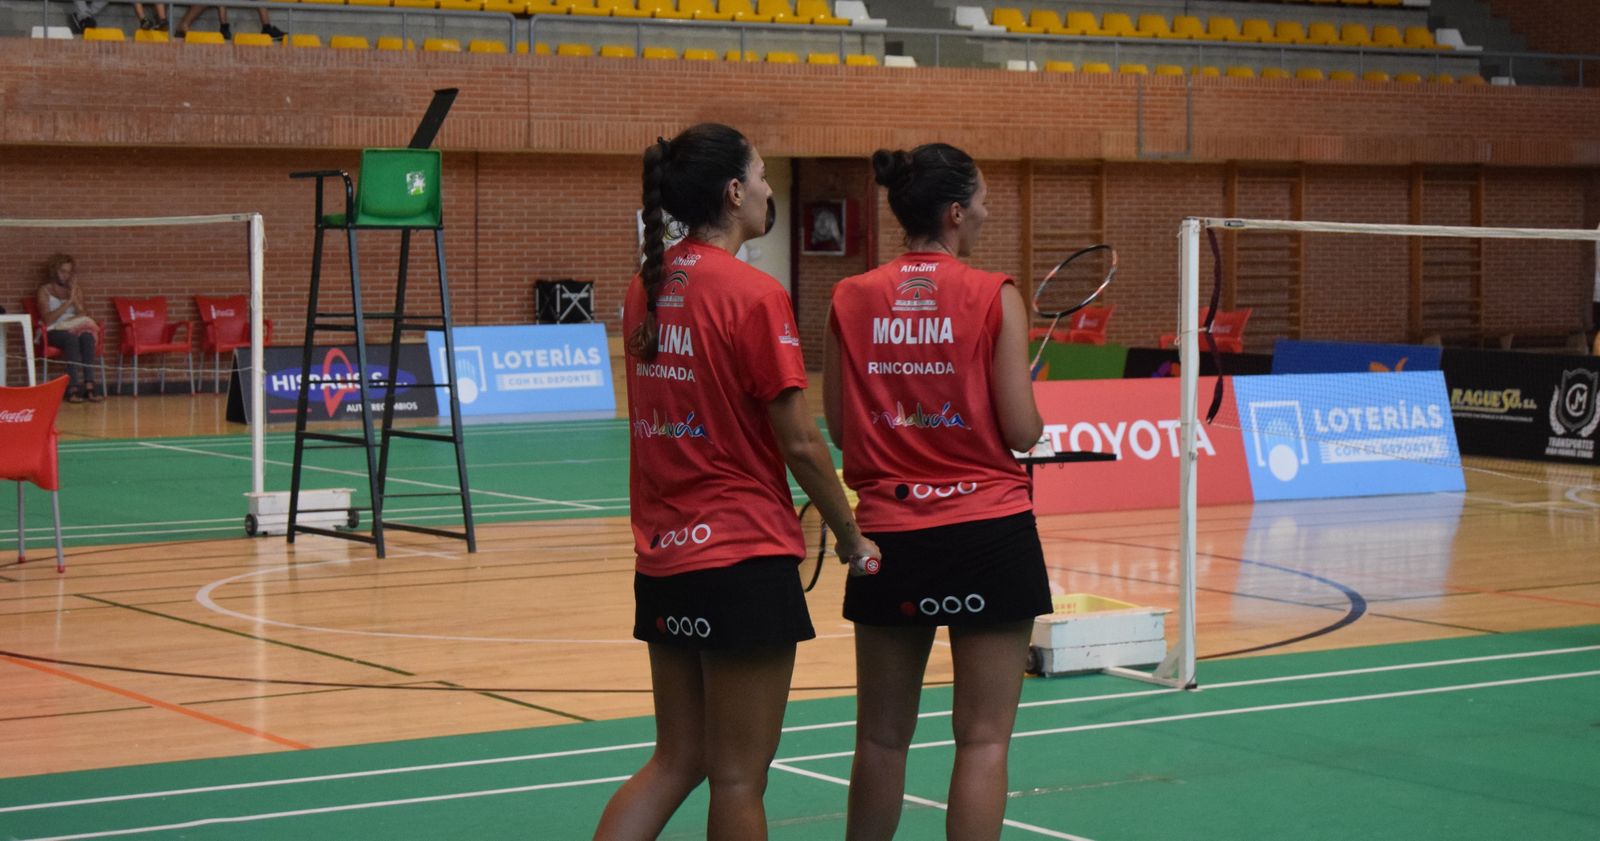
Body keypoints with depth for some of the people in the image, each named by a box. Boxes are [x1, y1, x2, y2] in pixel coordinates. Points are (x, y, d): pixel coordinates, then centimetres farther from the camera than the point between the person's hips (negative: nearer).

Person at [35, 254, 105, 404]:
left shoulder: (76, 288, 15)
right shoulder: (45, 290, 3)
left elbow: (82, 315, 6)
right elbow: (47, 319, -10)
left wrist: (75, 298, -8)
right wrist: (68, 302, -15)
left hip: (75, 329, 3)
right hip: (54, 332, -3)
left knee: (87, 337, -32)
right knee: (71, 338, -37)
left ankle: (89, 385, -41)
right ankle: (73, 387, -46)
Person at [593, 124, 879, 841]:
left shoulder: (646, 288, 7)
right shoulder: (754, 294, -14)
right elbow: (800, 442, -13)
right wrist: (851, 536, -1)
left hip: (661, 560, 7)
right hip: (745, 559, -7)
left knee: (677, 760, 16)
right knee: (738, 777, 4)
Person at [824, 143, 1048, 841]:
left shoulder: (851, 299, 1)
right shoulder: (995, 297, -9)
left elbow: (838, 427, 5)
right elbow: (1023, 431, -9)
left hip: (888, 537, 4)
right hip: (988, 534, -4)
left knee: (882, 736, 15)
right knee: (983, 737, 1)